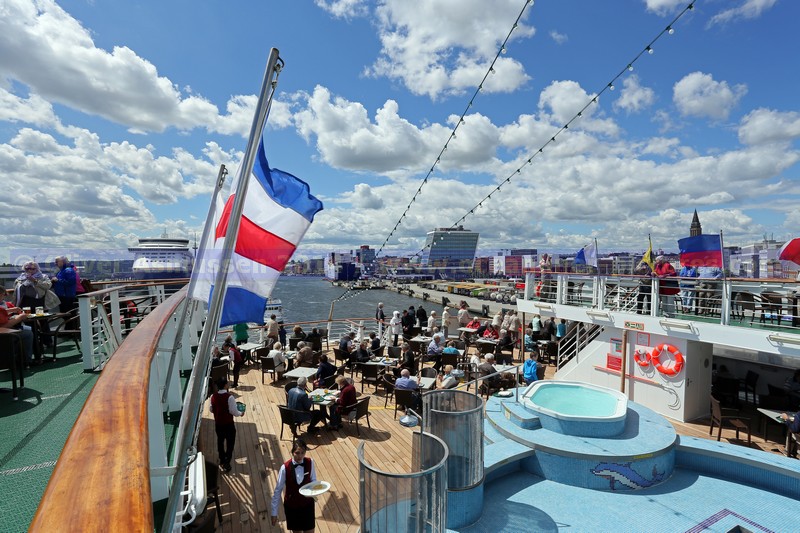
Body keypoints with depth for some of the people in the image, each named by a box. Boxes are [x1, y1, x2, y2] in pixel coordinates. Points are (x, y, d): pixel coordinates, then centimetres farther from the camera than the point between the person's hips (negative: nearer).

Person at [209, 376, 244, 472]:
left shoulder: (213, 396, -9)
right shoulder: (229, 397, -26)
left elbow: (211, 409, 5)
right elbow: (233, 411, -21)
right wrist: (240, 413, -2)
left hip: (218, 423, 6)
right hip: (228, 424, -6)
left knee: (220, 441, 23)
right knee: (230, 443, 11)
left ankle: (222, 460, 41)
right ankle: (226, 463, 13)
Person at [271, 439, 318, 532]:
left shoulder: (310, 463, -19)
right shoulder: (285, 467, -24)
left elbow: (313, 481, -3)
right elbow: (278, 490, -12)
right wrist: (274, 512, -7)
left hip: (307, 504, 1)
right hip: (291, 506, -1)